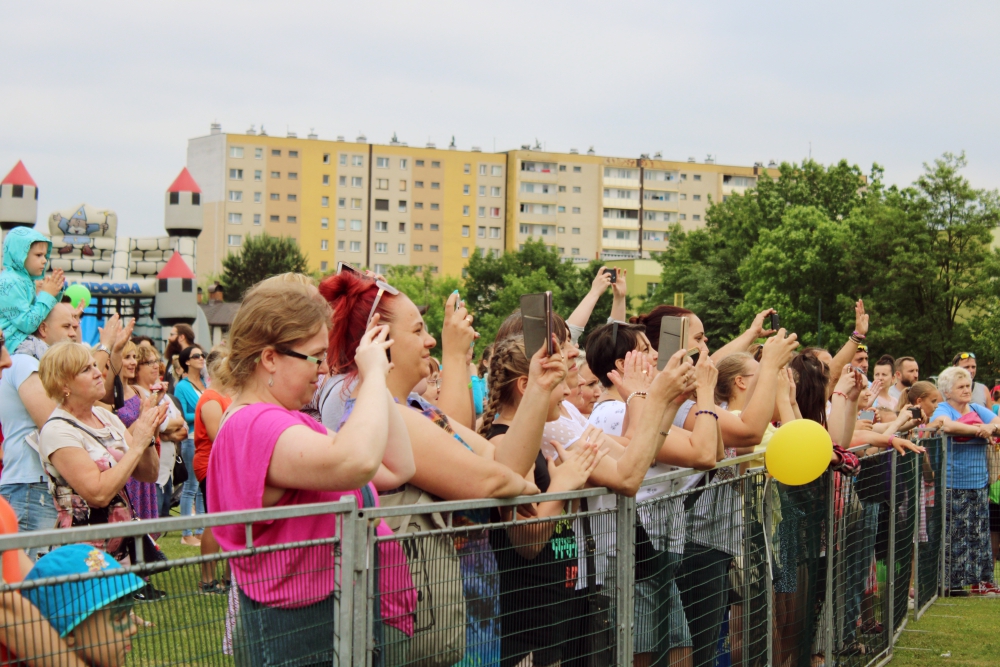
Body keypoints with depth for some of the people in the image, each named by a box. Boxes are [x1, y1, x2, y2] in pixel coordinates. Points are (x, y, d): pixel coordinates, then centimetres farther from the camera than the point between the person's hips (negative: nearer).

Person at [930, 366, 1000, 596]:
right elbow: (946, 425, -27)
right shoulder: (943, 409, -5)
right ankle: (954, 583, 2)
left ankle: (981, 580, 16)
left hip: (979, 484, 6)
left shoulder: (977, 410, 13)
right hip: (953, 486, -6)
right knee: (956, 535, -4)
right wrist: (978, 430, -19)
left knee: (980, 533, 9)